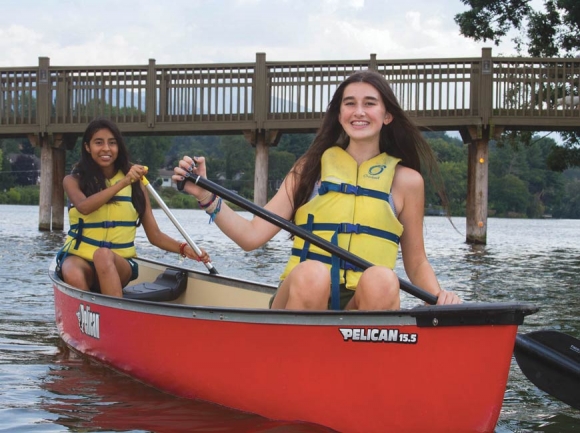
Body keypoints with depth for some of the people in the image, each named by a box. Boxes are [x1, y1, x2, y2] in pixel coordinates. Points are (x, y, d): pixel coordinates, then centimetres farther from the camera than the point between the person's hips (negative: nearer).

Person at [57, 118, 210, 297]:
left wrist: (184, 248, -12)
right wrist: (123, 183, -26)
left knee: (103, 255, -36)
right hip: (79, 257, 0)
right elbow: (84, 207, -19)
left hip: (119, 264, 0)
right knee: (74, 276, -37)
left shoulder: (134, 182, 9)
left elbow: (154, 235, 6)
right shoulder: (73, 180, 6)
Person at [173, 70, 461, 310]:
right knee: (312, 272, -34)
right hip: (302, 298, 0)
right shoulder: (311, 167, 10)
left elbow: (416, 262, 16)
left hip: (364, 309, 0)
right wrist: (206, 197, -9)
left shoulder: (406, 180, 10)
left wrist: (437, 296, -5)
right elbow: (253, 236, 4)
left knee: (381, 279, -33)